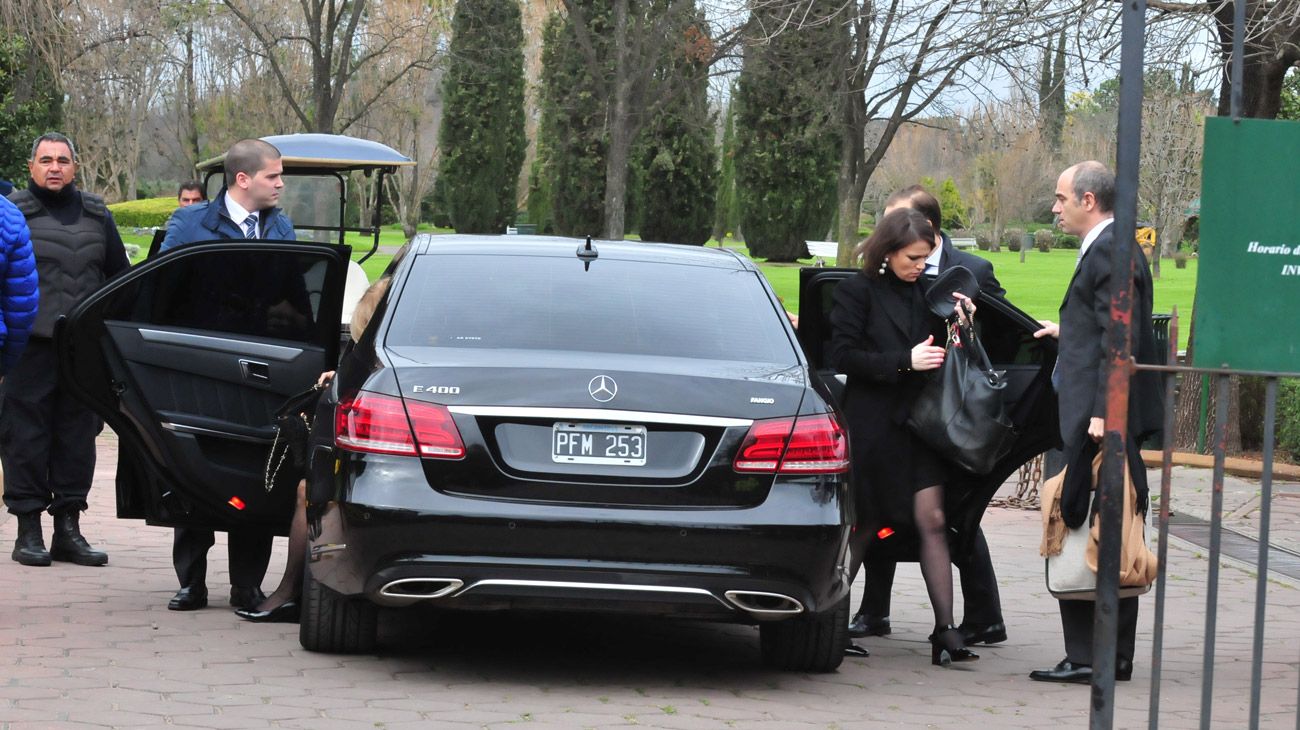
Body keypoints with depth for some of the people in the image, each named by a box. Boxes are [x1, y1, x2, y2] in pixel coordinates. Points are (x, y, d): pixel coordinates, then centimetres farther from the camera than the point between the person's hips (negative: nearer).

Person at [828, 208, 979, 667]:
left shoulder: (924, 292, 11)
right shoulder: (858, 291, -4)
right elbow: (843, 356, -12)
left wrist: (958, 323, -1)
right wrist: (904, 362, -19)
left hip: (918, 420, 4)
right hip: (872, 425, -4)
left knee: (932, 520, -5)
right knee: (863, 524, 4)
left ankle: (945, 629, -6)